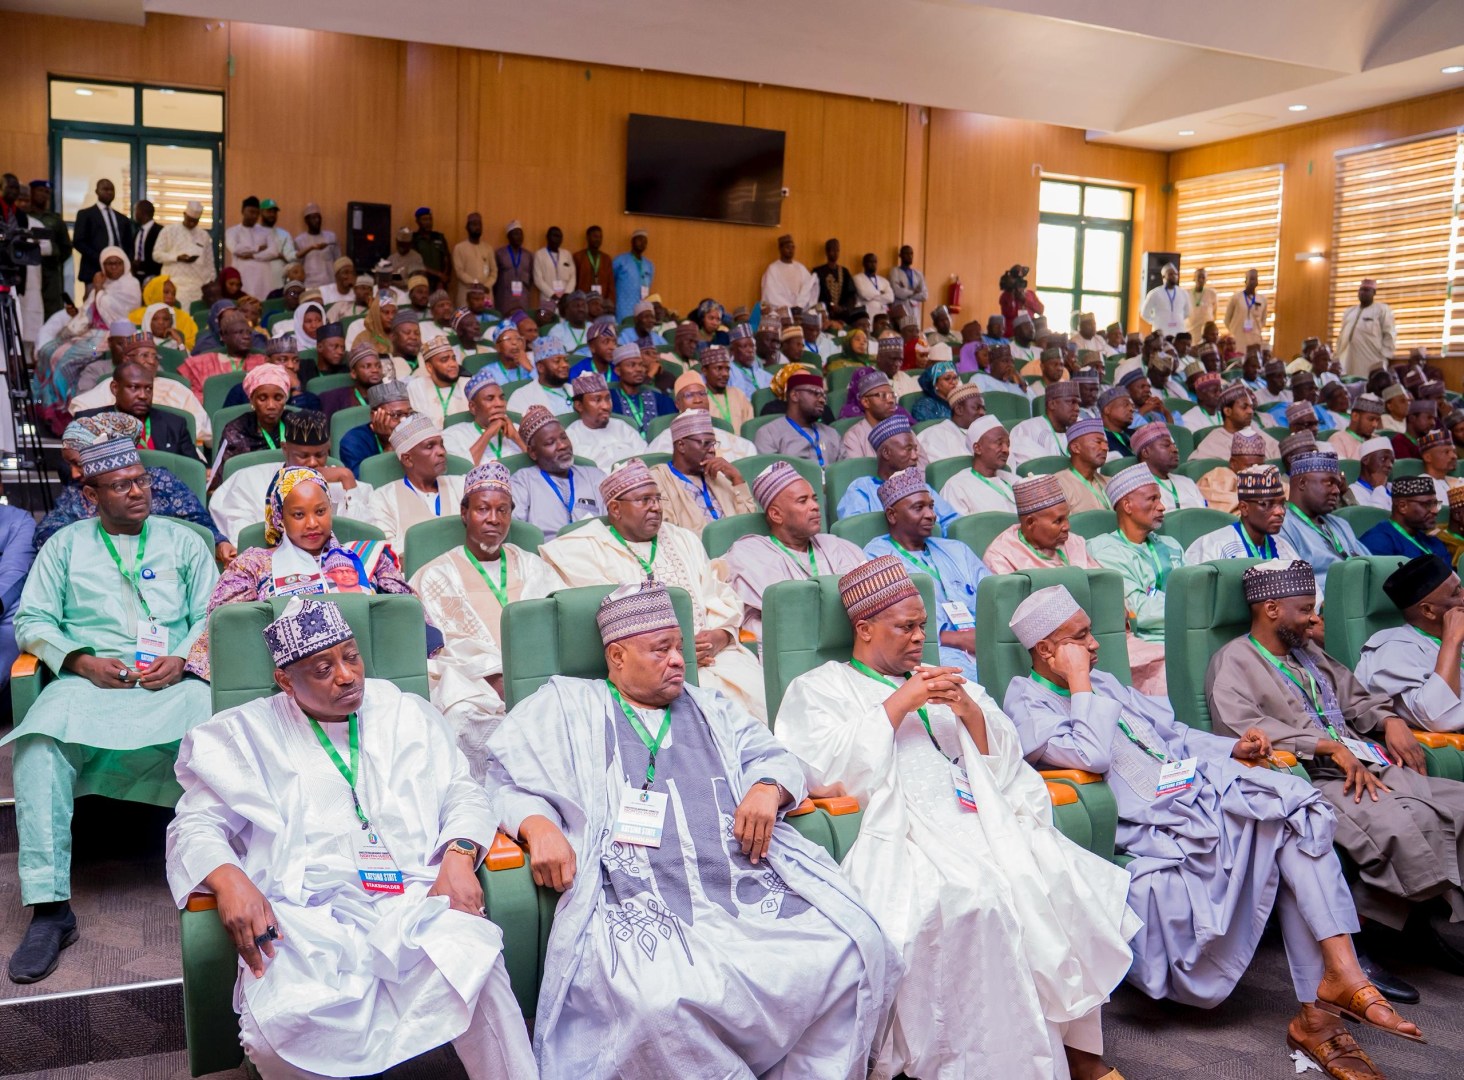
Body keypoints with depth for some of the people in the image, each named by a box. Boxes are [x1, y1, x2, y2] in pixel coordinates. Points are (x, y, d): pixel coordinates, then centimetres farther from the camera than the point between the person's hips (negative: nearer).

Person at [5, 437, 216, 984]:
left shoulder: (182, 540, 19)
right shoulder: (66, 544, 19)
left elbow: (212, 615, 12)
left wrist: (181, 659, -7)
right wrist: (83, 662, -5)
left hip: (171, 682, 0)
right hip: (88, 681, 1)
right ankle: (49, 907, -29)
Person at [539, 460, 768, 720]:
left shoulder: (684, 540, 25)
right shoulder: (586, 550, 7)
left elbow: (723, 597, 17)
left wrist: (720, 635, -5)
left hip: (712, 653, 5)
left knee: (757, 690, -23)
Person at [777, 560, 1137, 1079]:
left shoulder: (943, 682, 30)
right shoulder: (820, 687, 16)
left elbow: (1004, 759, 22)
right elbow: (826, 767, -2)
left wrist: (971, 712, 2)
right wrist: (897, 705, -4)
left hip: (982, 818, 5)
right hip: (903, 833, -5)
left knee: (1064, 881, -22)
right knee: (973, 901, -34)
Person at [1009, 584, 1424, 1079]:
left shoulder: (1102, 682, 24)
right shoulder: (1028, 702, -2)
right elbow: (1091, 756, -19)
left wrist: (1232, 748, 10)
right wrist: (1079, 681, -11)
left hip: (1200, 787, 8)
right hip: (1153, 828, -8)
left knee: (1295, 811, -20)